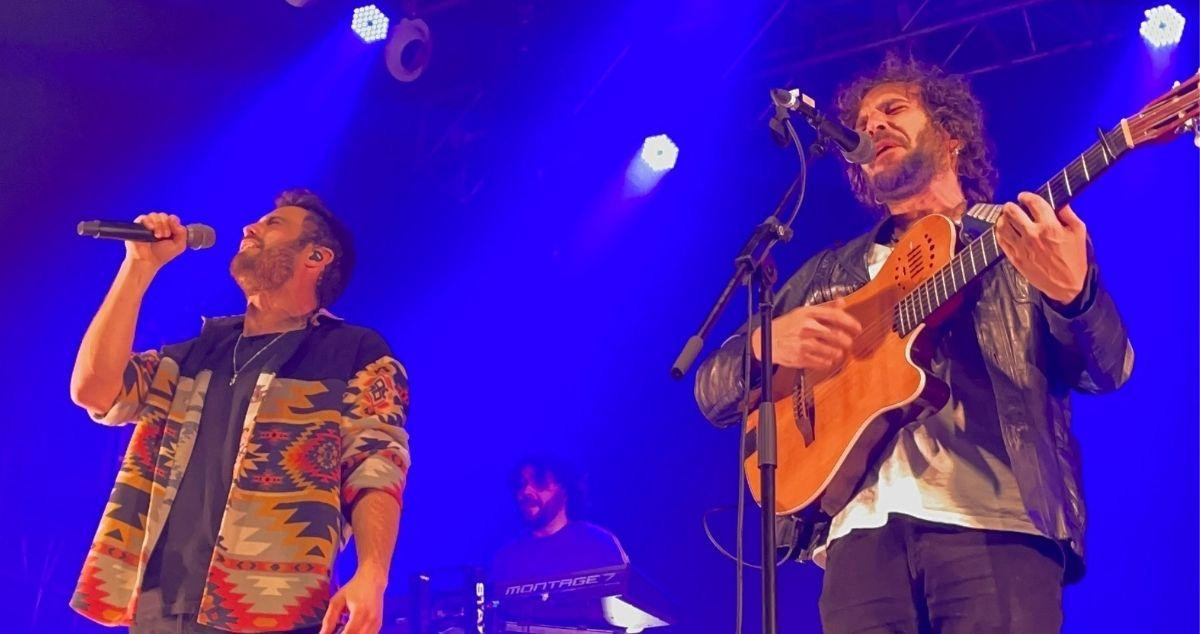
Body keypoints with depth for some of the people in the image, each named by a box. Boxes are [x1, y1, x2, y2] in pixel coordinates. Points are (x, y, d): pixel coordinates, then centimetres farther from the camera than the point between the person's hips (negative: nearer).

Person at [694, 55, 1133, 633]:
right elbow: (713, 395, 19)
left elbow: (1106, 372, 1)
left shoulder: (1025, 242, 15)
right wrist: (766, 343, -4)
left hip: (997, 523, -2)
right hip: (865, 527, 2)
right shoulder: (829, 273, 22)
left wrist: (1071, 292, -22)